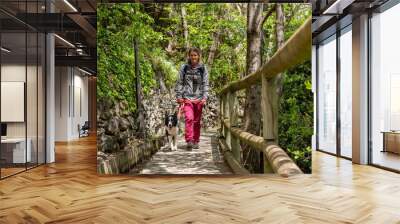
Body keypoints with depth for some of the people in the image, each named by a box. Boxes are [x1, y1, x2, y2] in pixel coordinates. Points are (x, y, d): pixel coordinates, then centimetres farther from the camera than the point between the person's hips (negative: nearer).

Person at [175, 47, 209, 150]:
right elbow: (179, 82, 7)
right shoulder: (184, 67, 5)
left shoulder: (203, 68, 6)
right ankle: (189, 140, -16)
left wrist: (204, 97, -4)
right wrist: (179, 96, 1)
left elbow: (205, 84, 5)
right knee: (189, 118, -18)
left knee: (197, 121, 7)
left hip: (198, 98, 1)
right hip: (187, 98, -1)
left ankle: (196, 141, 18)